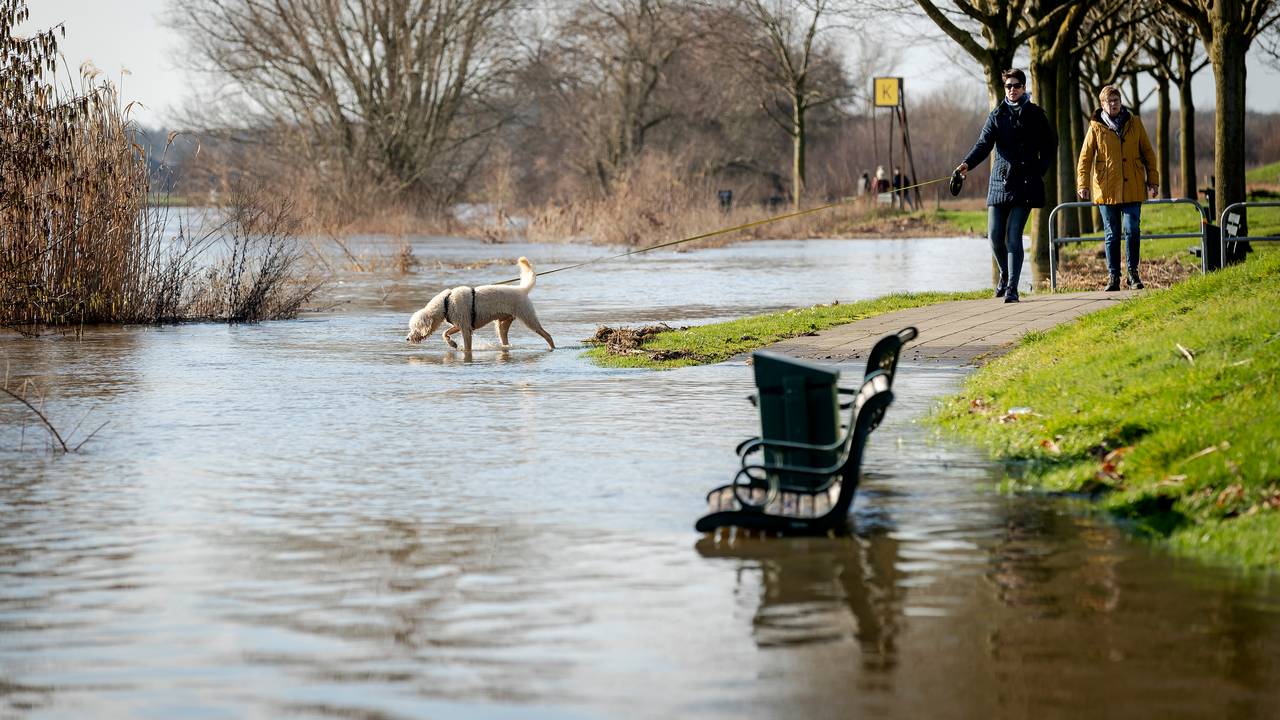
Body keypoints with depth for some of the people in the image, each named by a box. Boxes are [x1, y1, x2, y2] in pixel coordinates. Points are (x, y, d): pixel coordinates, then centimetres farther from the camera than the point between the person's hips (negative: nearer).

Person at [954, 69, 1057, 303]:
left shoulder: (1035, 114, 5)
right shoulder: (997, 115, 8)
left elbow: (1050, 146, 10)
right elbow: (984, 143, -3)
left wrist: (1040, 171, -3)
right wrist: (967, 164, -21)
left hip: (1025, 184, -2)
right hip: (1000, 182, 2)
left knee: (1014, 235, -12)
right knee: (995, 236, 1)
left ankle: (1012, 288, -11)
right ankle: (1005, 274, 29)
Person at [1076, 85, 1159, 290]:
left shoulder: (1134, 123, 6)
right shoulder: (1096, 128, 2)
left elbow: (1148, 153, 11)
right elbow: (1085, 158, 2)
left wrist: (1153, 180, 6)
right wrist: (1083, 184, -9)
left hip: (1132, 190, 0)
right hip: (1106, 191, 0)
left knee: (1133, 231, -6)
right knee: (1111, 235, 5)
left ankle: (1132, 273, 7)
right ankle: (1113, 277, 12)